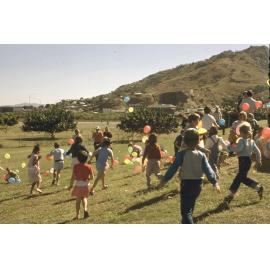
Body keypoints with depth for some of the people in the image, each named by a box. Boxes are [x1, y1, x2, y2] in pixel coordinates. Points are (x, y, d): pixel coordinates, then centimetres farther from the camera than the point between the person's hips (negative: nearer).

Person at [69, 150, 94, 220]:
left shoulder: (76, 166, -9)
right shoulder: (89, 167, -5)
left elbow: (73, 177, -9)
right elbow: (92, 177, -2)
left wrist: (71, 185, 1)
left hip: (78, 185, -2)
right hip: (86, 185, 2)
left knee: (78, 200, 10)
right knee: (84, 198, 23)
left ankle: (77, 215, 11)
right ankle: (85, 209, -3)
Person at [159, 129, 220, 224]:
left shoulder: (181, 154, -10)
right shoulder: (201, 155, 0)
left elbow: (173, 168, -13)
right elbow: (208, 169, -7)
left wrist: (164, 180, -9)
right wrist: (214, 182, -7)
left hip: (186, 184, -5)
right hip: (198, 184, 5)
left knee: (186, 211, -5)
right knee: (190, 208, 25)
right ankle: (186, 224, 42)